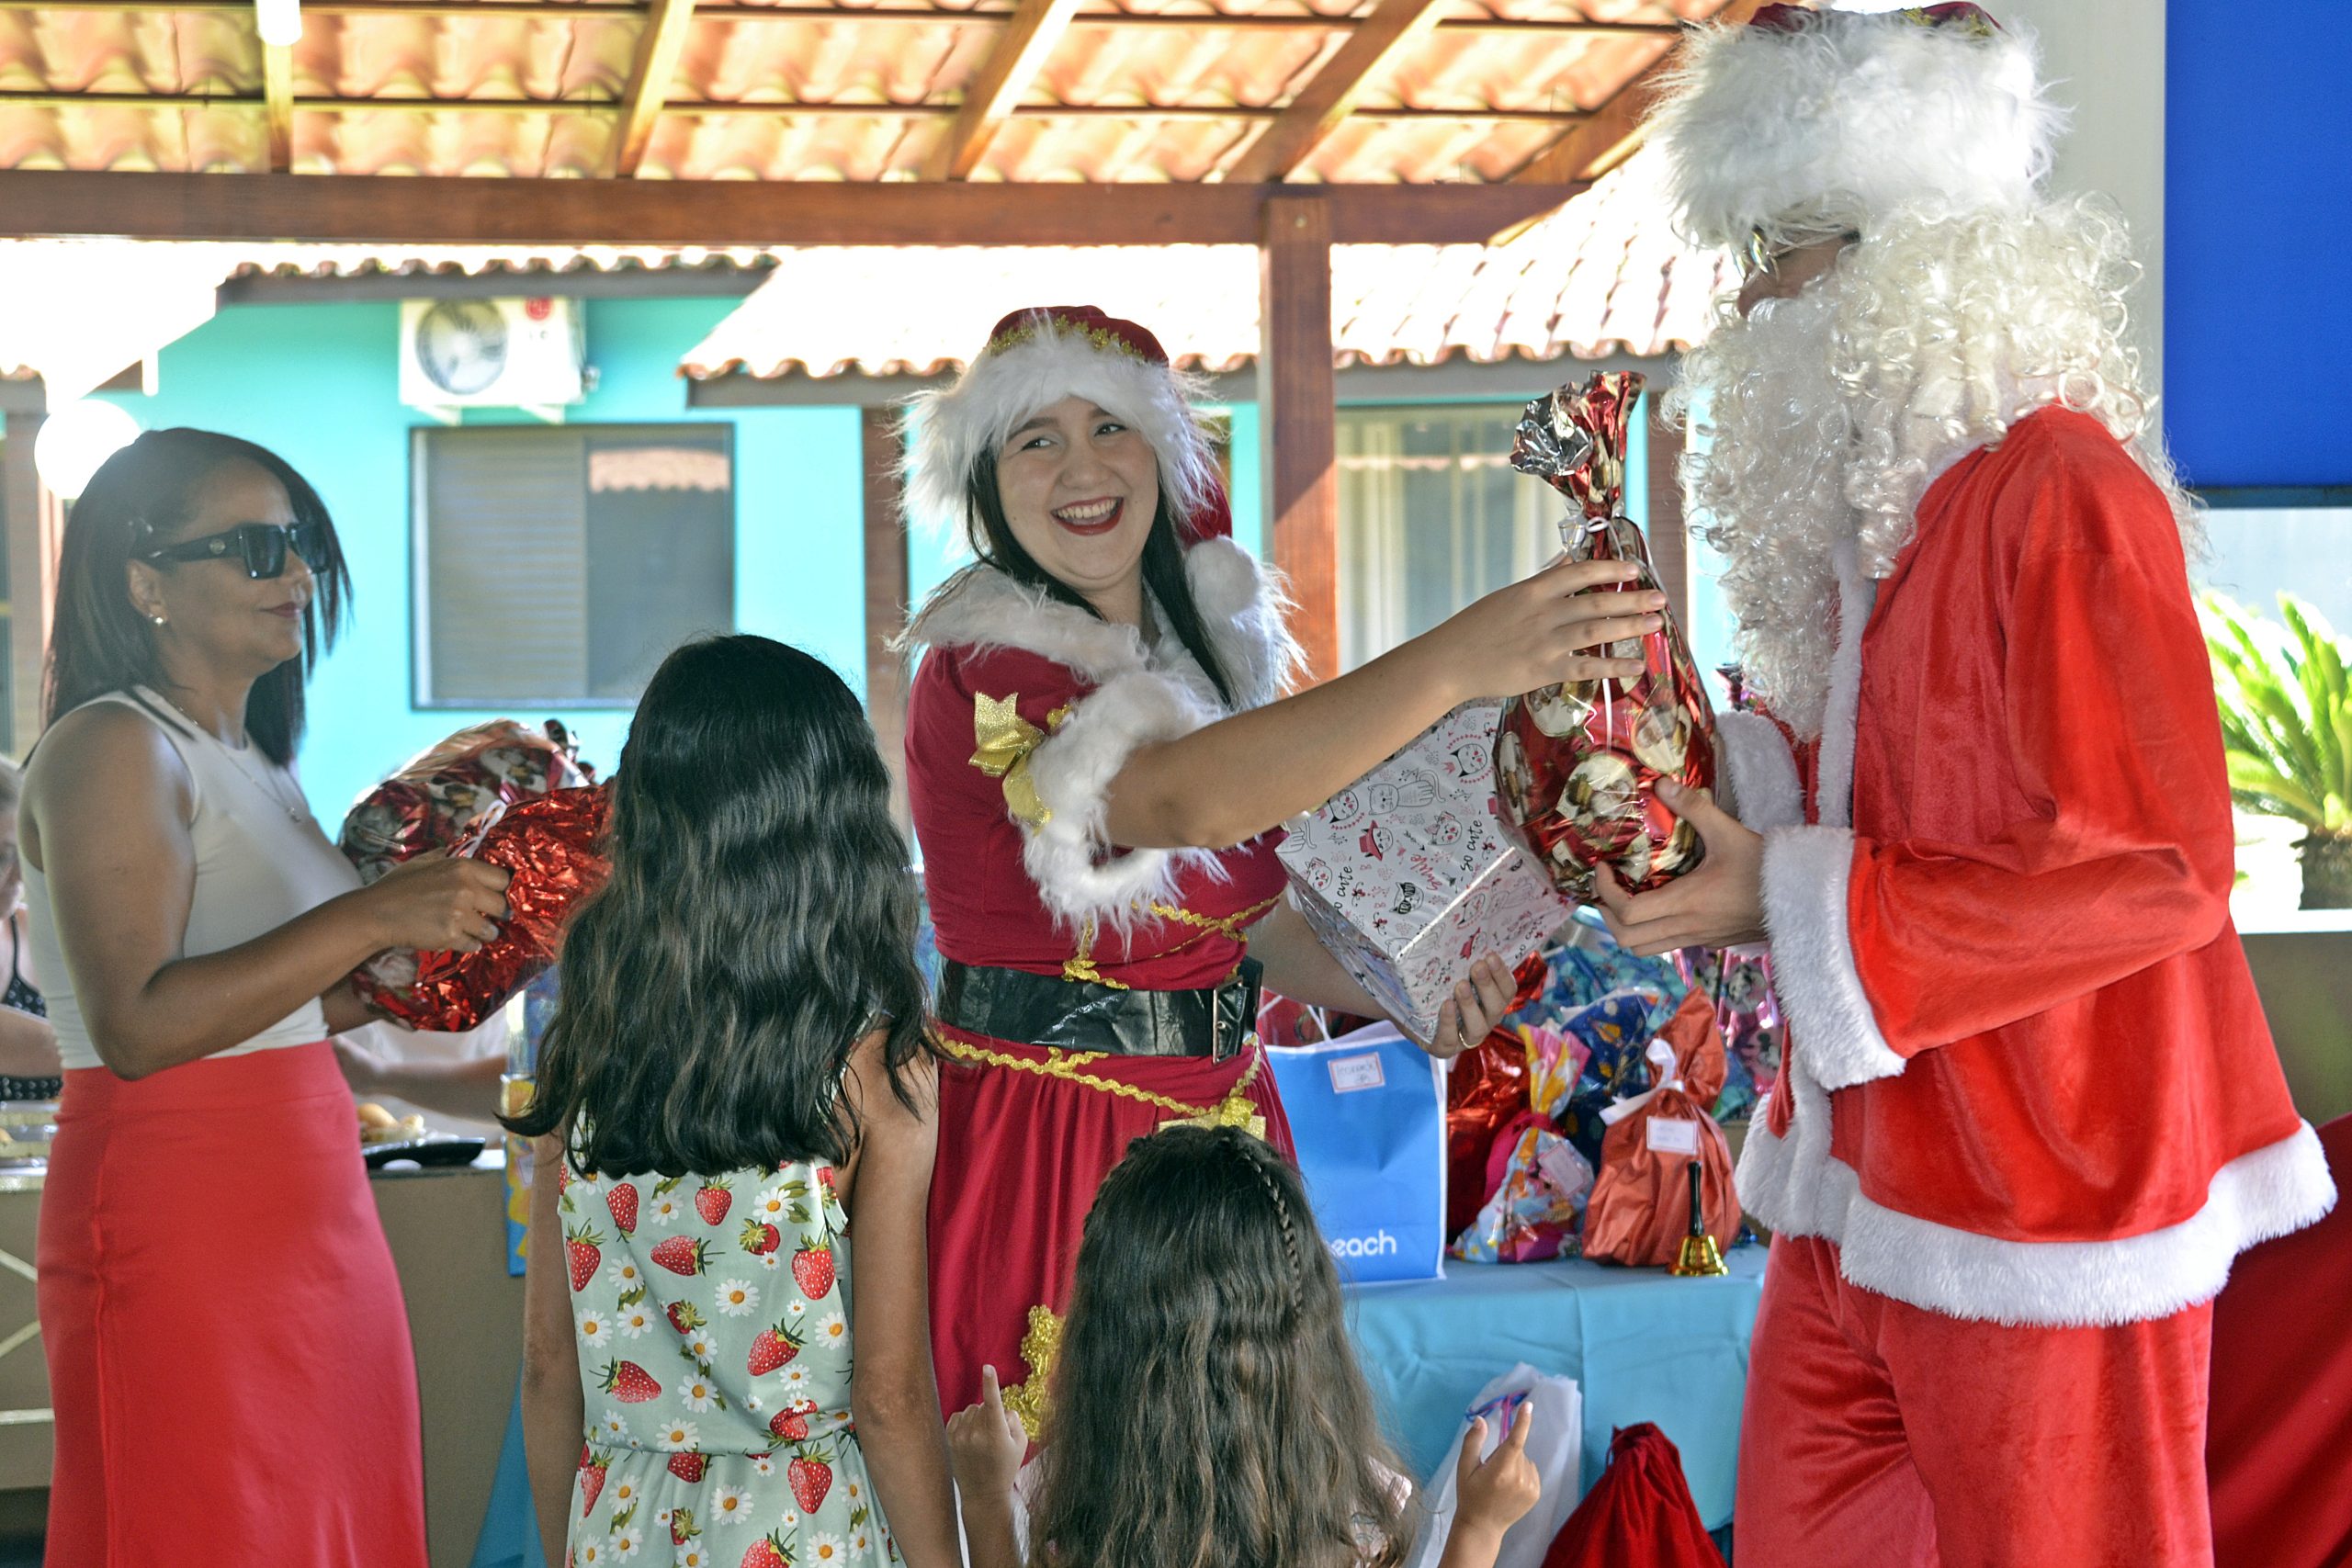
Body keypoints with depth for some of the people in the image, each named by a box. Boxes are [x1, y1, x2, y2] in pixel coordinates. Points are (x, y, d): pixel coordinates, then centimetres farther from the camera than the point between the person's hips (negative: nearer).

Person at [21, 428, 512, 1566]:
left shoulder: (258, 764, 15)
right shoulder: (111, 748, -11)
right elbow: (138, 1025, -21)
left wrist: (426, 959, 6)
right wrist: (370, 917, -23)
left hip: (315, 1212, 8)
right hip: (178, 1227, -8)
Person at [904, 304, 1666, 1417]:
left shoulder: (1196, 639, 10)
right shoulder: (981, 677, -16)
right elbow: (1184, 799, -35)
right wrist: (1455, 662, -42)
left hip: (1218, 1108, 7)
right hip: (1048, 1144, -7)